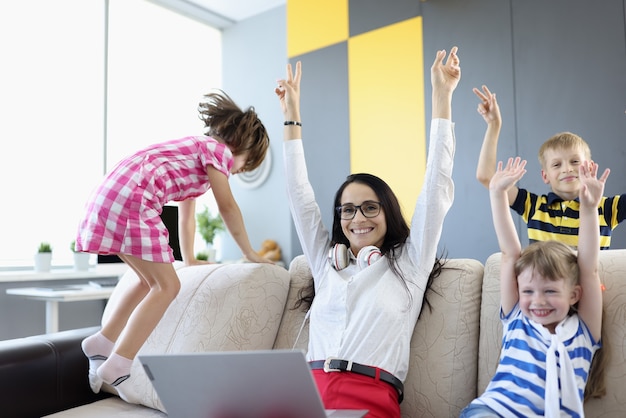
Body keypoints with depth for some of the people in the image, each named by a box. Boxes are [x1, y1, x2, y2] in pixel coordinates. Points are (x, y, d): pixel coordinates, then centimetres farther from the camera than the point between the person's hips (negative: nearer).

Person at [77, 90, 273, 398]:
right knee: (167, 286, -6)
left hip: (110, 197, 10)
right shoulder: (217, 149, 2)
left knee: (151, 280, 20)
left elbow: (187, 210, 32)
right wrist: (249, 253, 11)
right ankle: (117, 367, -8)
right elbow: (227, 207, 1)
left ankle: (103, 342, 27)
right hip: (131, 200, -10)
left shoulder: (196, 148, 29)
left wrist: (189, 259, 35)